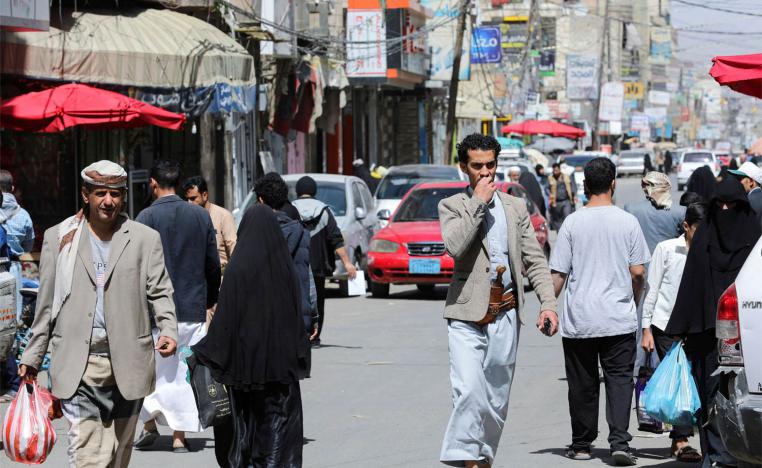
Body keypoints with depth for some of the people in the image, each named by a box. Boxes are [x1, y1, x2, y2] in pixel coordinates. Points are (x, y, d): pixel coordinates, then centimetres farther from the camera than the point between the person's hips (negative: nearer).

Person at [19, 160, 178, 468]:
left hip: (127, 365, 1)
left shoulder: (145, 239, 8)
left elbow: (159, 292, 7)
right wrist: (32, 357, 13)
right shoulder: (58, 237, 8)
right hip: (77, 367, -1)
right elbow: (46, 304, 12)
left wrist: (168, 330, -13)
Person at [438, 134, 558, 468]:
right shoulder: (452, 206, 4)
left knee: (497, 397, 7)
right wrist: (478, 202, -12)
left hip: (506, 314, 4)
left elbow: (535, 260, 12)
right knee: (469, 391, -18)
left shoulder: (515, 208, 14)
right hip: (468, 314, -4)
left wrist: (548, 303, 0)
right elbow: (455, 246, -16)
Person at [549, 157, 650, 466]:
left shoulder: (572, 223, -3)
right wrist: (634, 301, 18)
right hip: (619, 318, 0)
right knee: (619, 379, 2)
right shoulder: (627, 222, -1)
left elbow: (558, 273, -3)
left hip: (578, 320, 0)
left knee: (583, 384, 9)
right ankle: (619, 441, -13)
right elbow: (638, 272, 1)